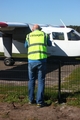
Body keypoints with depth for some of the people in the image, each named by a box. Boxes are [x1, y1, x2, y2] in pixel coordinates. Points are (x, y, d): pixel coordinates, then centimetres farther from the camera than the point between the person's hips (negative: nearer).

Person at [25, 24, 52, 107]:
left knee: (31, 80, 16)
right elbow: (49, 44, 28)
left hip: (31, 60, 1)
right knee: (41, 81, 4)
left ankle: (31, 99, 23)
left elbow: (26, 46, 31)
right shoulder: (44, 34, 11)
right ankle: (39, 101, 2)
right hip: (41, 60, -1)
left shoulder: (29, 36, 13)